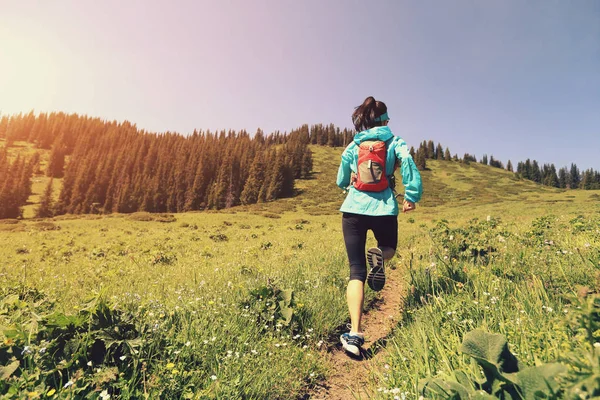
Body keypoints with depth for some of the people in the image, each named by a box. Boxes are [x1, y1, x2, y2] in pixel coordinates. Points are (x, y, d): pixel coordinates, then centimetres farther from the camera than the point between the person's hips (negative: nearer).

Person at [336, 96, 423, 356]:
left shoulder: (353, 145, 10)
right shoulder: (394, 141, 6)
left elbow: (341, 181, 16)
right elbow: (407, 163, -12)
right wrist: (412, 196, -3)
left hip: (353, 209, 1)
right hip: (384, 209, -1)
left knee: (357, 271, 3)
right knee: (389, 248, 30)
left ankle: (355, 333, -8)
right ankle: (378, 257, -8)